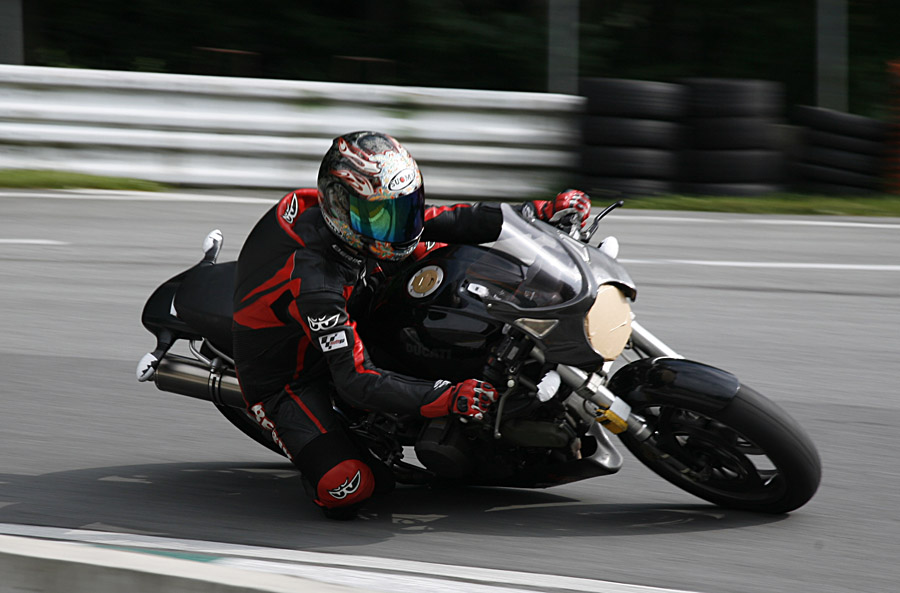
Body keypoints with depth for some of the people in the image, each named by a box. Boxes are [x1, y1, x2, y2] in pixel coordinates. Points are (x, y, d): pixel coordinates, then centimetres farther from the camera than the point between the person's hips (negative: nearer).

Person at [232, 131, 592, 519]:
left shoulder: (362, 218, -15)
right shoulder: (313, 281, -39)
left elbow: (442, 222, -9)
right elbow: (355, 381, -39)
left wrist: (541, 212, -19)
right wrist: (445, 399, -48)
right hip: (283, 381, -8)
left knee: (433, 252, 4)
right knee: (344, 489, -30)